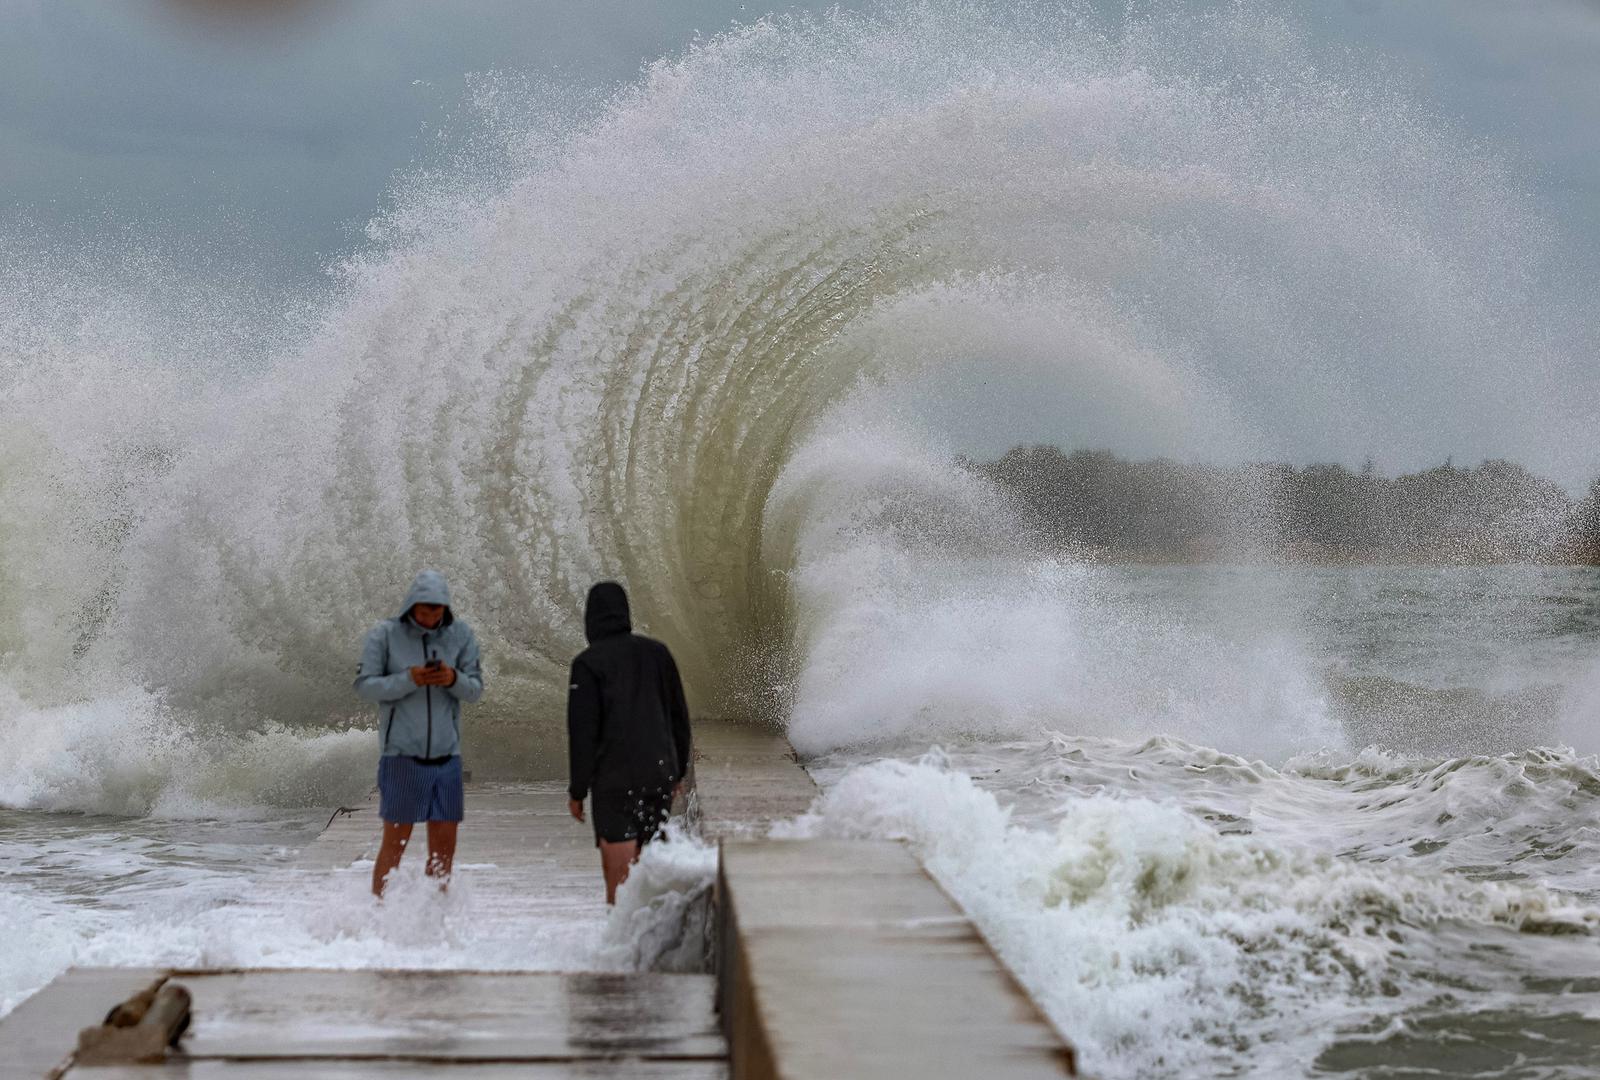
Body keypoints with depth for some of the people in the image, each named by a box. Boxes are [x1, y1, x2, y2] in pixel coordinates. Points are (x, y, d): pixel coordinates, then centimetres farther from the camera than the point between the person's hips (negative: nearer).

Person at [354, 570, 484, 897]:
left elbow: (475, 689, 3)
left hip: (446, 755, 3)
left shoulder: (461, 635, 5)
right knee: (395, 842, -2)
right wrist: (409, 680, -20)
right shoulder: (384, 635, -3)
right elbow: (364, 686, -7)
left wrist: (454, 679, -19)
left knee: (444, 844, 6)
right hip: (402, 755, -3)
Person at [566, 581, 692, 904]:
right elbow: (680, 717, 14)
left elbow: (582, 732, -10)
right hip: (660, 775, 5)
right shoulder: (657, 653, 8)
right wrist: (678, 771, 22)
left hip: (614, 779, -5)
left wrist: (577, 790, -4)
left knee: (617, 872, -5)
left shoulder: (588, 663, -7)